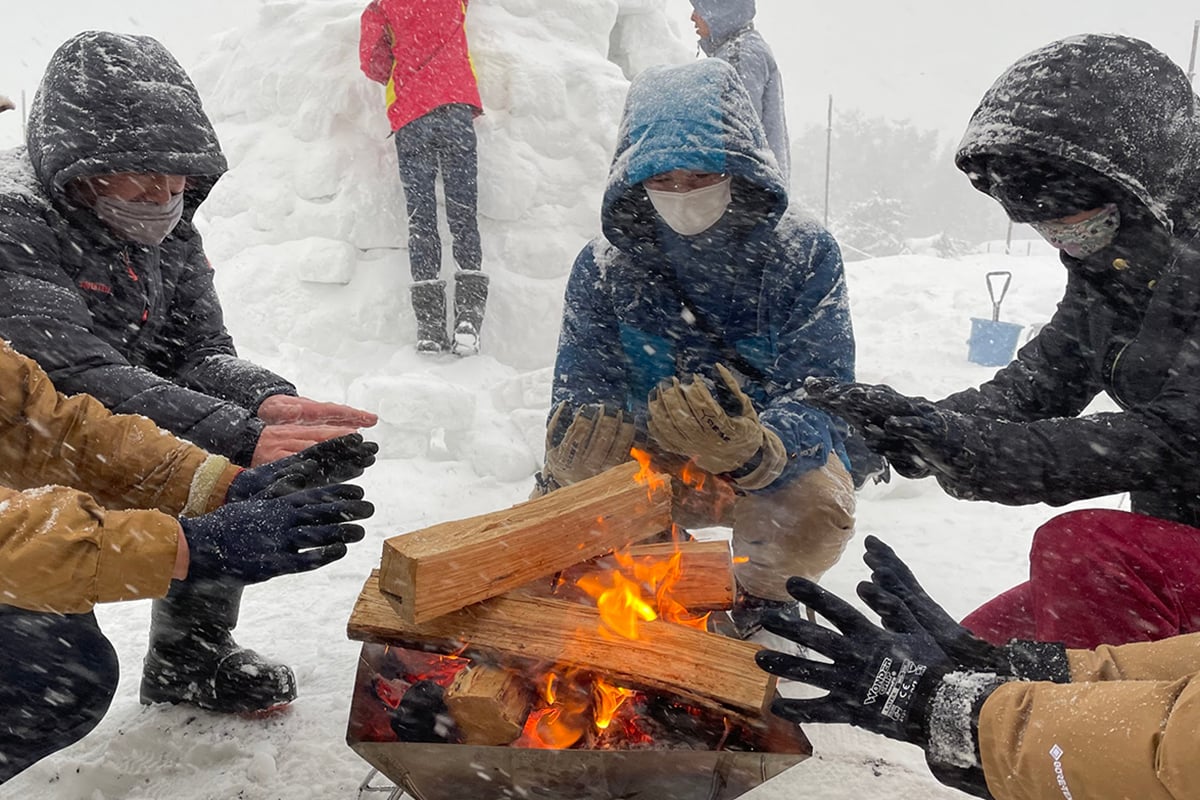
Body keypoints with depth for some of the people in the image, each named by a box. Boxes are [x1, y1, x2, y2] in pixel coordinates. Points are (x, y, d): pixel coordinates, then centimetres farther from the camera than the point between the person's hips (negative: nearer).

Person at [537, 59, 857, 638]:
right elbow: (580, 389, -10)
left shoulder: (805, 254, -15)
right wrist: (578, 441, -37)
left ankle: (763, 592, 4)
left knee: (817, 507, -34)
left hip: (775, 463, -2)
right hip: (652, 464, 3)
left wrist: (756, 449, -45)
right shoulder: (603, 267, -9)